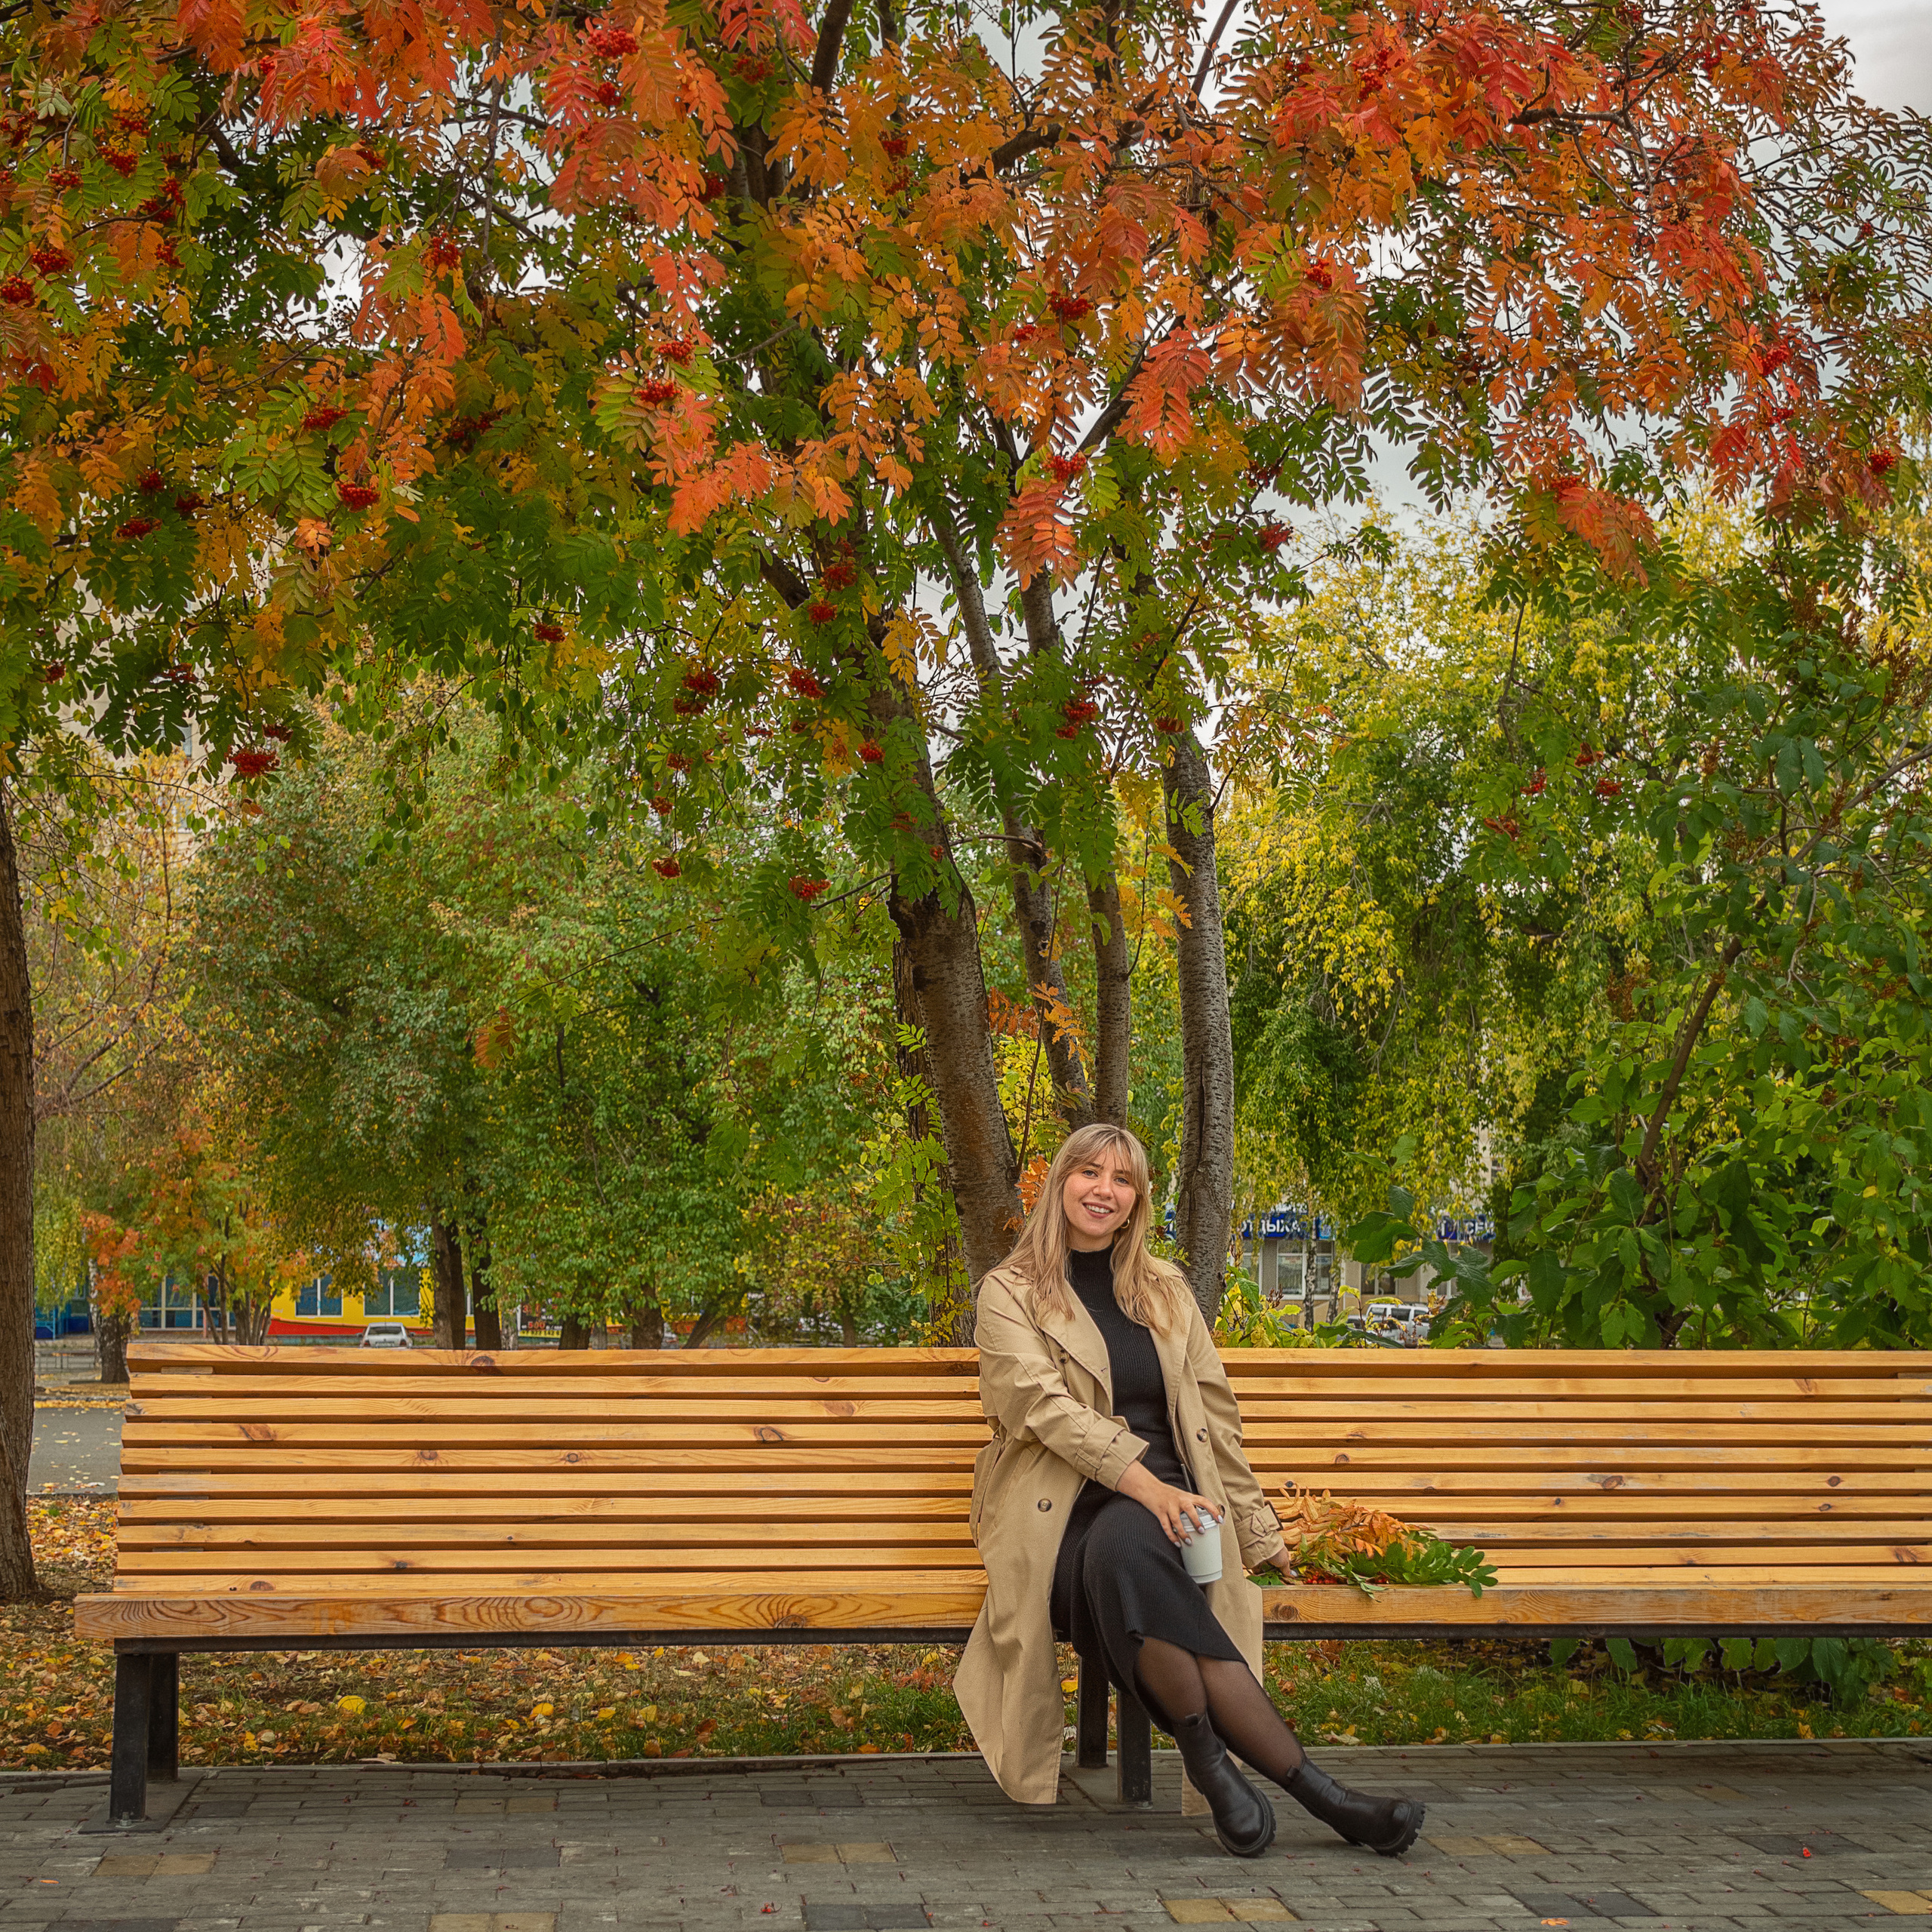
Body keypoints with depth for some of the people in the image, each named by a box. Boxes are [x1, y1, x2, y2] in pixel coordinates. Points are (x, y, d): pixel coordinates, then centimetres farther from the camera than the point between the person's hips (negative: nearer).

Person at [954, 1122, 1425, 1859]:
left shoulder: (1164, 1288, 18)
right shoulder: (1011, 1292, 6)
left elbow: (1212, 1412, 21)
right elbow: (1045, 1406, -10)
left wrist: (1255, 1528, 15)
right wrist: (1148, 1486, -23)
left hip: (1160, 1498, 3)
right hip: (1059, 1513, -2)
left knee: (1126, 1547, -36)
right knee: (1123, 1557, -38)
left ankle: (1208, 1762, -34)